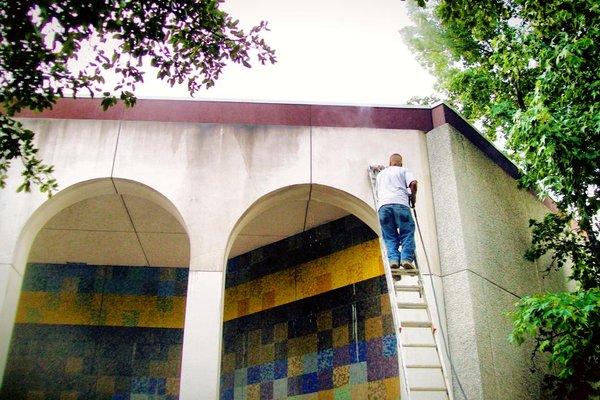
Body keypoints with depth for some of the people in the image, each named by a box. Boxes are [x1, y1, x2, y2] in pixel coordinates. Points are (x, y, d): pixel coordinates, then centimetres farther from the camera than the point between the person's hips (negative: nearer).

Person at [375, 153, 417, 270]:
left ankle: (393, 259, -16)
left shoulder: (380, 174, 32)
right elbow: (413, 183, 1)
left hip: (383, 205, 3)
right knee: (407, 232, 0)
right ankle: (407, 258, -17)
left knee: (390, 236, 4)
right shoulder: (403, 170, 19)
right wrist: (413, 197, 16)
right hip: (400, 203, -3)